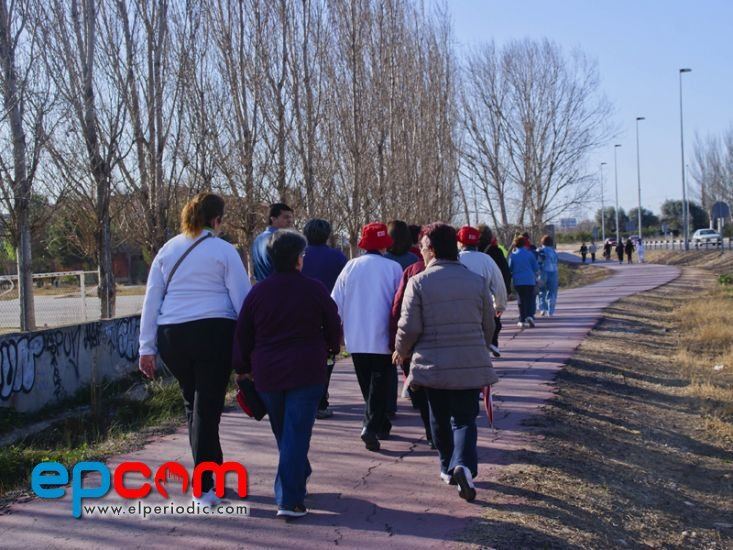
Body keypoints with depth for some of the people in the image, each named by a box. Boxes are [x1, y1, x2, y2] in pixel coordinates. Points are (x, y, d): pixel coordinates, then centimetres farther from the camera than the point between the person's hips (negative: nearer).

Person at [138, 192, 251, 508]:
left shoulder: (167, 251, 11)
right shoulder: (223, 251, -1)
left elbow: (151, 301, 9)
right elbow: (242, 300, -3)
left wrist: (147, 347, 11)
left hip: (171, 336, 4)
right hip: (214, 332, -4)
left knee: (193, 404, 20)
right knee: (207, 407, 1)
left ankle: (212, 471, 30)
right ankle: (203, 487, -1)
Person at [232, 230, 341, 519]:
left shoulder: (258, 292, 2)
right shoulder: (314, 289, -5)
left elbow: (242, 335, 6)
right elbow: (333, 325, 4)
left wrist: (242, 368, 18)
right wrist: (331, 349, 24)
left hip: (267, 375, 3)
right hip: (306, 373, -3)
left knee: (283, 433, 20)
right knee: (297, 434, -4)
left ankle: (299, 477, 38)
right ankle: (289, 500, -10)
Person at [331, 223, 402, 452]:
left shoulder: (351, 267, 0)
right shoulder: (393, 268, -7)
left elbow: (336, 302, 3)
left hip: (356, 338, 3)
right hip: (382, 338, -3)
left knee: (366, 384, 17)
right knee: (379, 384, 1)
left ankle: (380, 424, 27)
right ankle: (371, 427, -14)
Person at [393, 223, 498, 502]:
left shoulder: (418, 282, -8)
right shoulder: (476, 281, 2)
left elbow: (409, 327, -9)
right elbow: (488, 325, 9)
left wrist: (401, 351, 10)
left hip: (432, 365, -1)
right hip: (470, 365, 1)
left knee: (440, 419, 17)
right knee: (465, 418, 6)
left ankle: (448, 468, 29)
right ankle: (464, 465, -17)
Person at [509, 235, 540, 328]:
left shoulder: (512, 255, -1)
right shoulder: (530, 254, -2)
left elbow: (510, 268, 5)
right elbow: (536, 268, 0)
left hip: (518, 281, 1)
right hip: (530, 280, -1)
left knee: (521, 300, 7)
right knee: (530, 299, 7)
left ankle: (522, 320, 5)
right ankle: (530, 316, -15)